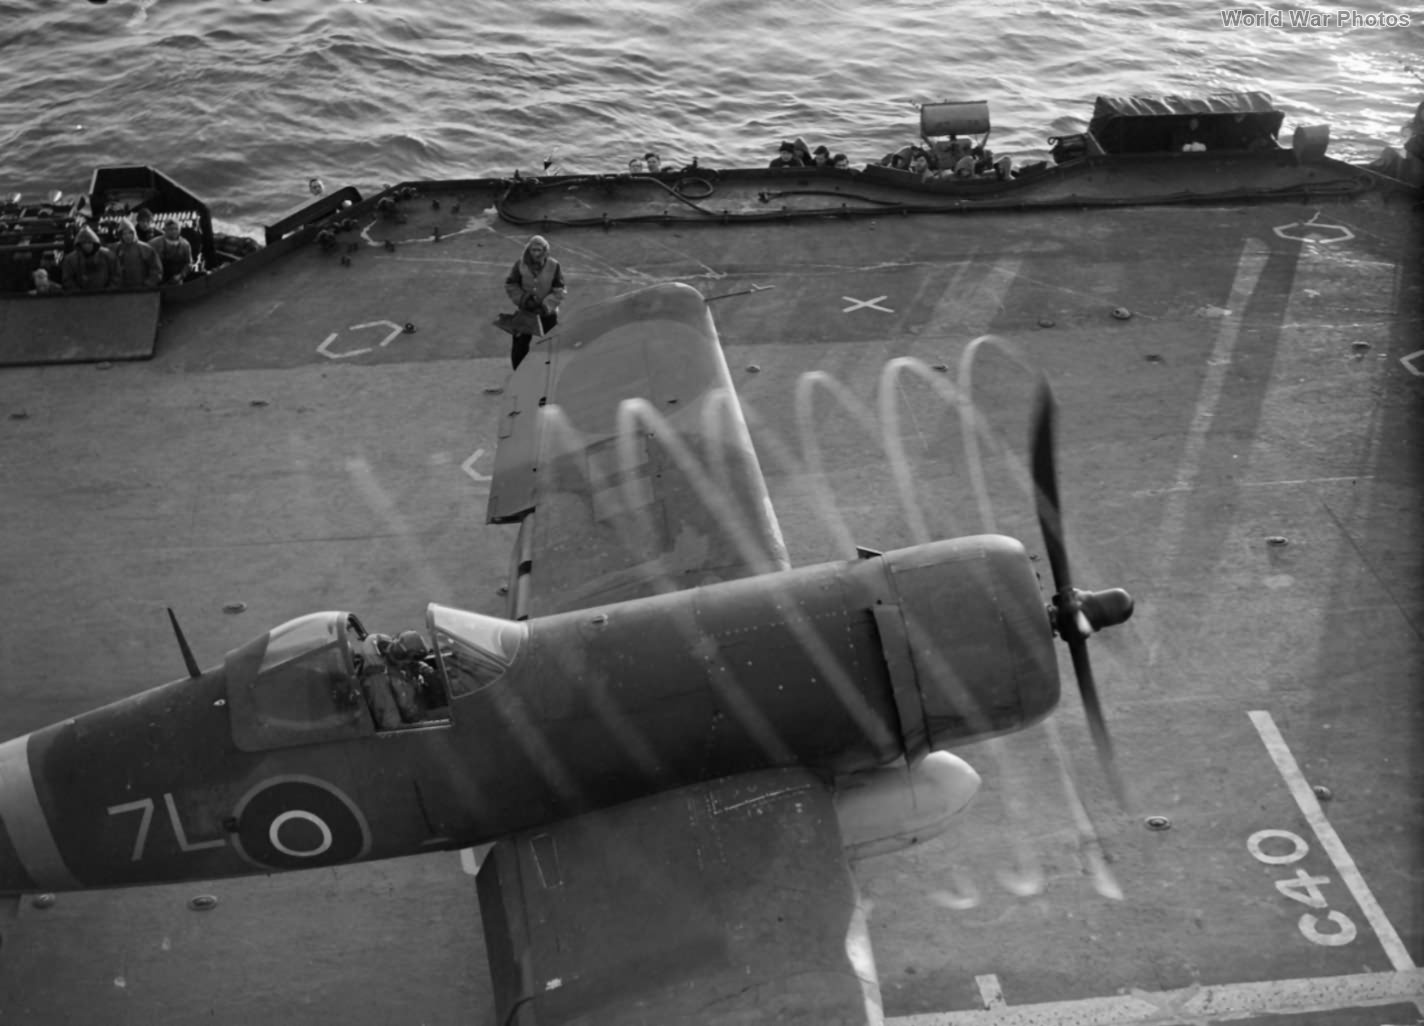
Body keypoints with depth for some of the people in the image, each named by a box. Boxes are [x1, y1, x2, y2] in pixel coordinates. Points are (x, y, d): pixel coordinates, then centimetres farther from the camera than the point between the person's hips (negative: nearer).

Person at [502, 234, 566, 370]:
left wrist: (546, 305, -20)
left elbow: (560, 291, -9)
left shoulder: (554, 266, -12)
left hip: (547, 314, -1)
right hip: (525, 312, 1)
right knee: (520, 346, 6)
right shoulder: (520, 264, -8)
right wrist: (523, 299, -15)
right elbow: (510, 285, -1)